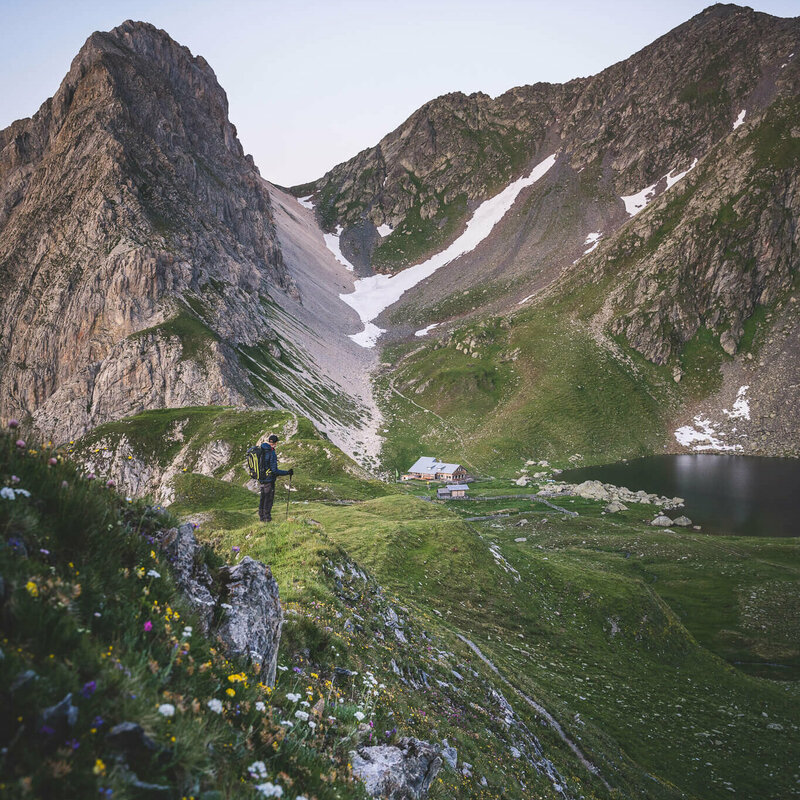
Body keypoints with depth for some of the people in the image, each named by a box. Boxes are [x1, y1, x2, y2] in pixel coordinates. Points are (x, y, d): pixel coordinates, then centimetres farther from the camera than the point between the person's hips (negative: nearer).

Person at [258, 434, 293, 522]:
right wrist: (287, 472, -16)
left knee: (263, 499, 19)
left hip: (261, 479, 7)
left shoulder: (261, 451, 0)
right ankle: (267, 518, 11)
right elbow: (274, 471, -23)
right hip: (269, 480, -7)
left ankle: (261, 517, 28)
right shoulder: (272, 453, -23)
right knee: (269, 499, 5)